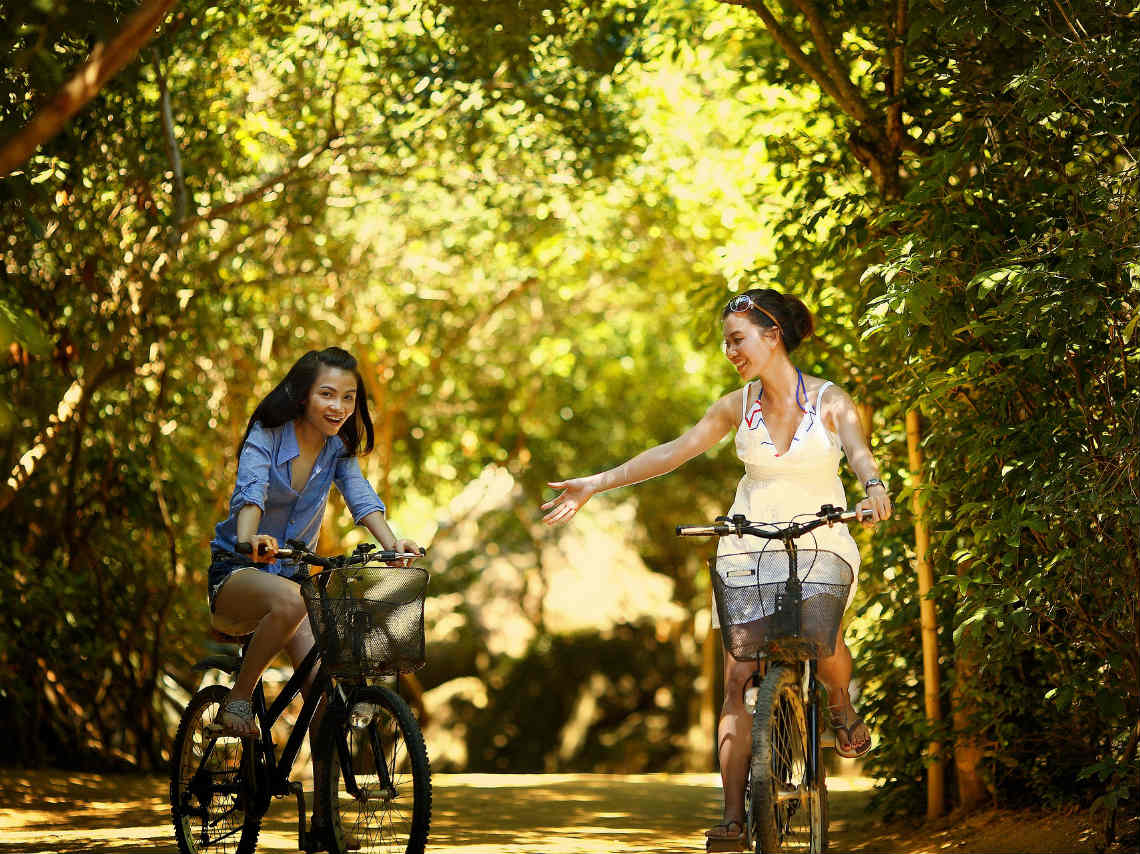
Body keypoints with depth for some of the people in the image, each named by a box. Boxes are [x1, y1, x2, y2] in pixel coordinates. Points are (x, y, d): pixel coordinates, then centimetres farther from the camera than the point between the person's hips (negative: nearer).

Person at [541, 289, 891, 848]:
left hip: (820, 545, -3)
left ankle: (840, 703, 5)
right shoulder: (737, 406, 6)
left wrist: (873, 487, -43)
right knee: (738, 677, -10)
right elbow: (672, 453, 6)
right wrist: (594, 485, 1)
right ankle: (733, 816, -10)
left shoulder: (830, 401, -3)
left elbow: (857, 450, -20)